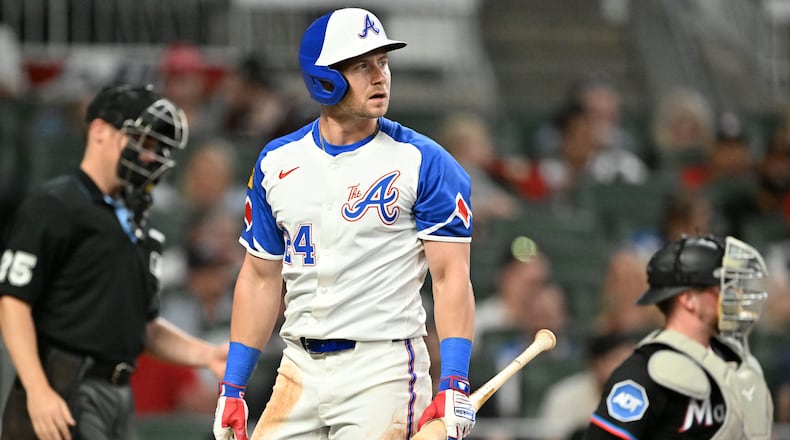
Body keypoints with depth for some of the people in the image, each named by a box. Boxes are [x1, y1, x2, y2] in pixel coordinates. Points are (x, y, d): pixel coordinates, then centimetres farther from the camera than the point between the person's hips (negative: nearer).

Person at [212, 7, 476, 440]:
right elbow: (260, 278, 14)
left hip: (383, 370, -4)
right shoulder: (276, 162, 8)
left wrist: (454, 383, -18)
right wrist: (232, 386, 10)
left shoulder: (423, 162, -5)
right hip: (300, 369, 4)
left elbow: (451, 277, -8)